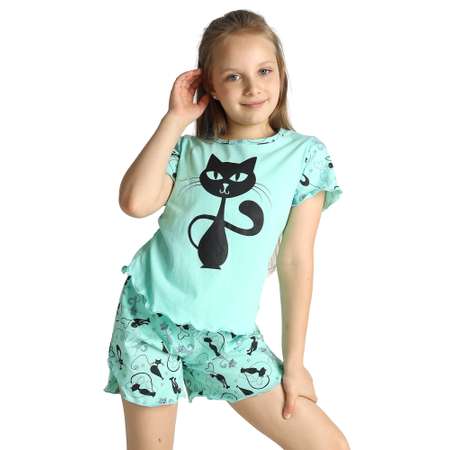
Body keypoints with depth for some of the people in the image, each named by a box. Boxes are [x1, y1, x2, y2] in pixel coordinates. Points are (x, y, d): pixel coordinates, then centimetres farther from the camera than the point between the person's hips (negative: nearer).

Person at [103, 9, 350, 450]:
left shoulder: (304, 154, 0)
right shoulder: (188, 147, 5)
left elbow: (295, 261, -1)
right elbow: (135, 202, -13)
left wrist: (293, 361, 0)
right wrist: (175, 119, -7)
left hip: (228, 334, 0)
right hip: (148, 316, 1)